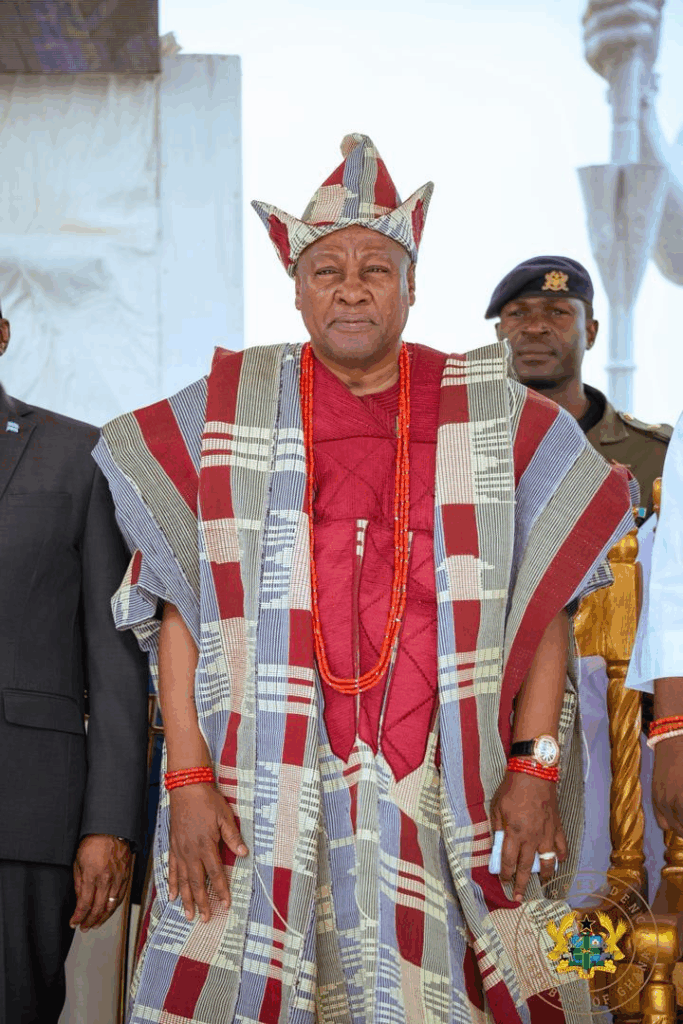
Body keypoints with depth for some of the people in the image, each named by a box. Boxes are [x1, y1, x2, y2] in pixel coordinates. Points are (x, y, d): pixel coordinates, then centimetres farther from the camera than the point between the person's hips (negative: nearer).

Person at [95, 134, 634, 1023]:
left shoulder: (491, 412, 7)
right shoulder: (227, 411, 6)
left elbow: (549, 591, 6)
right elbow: (177, 603, 2)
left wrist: (535, 763, -3)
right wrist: (187, 779, -6)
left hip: (446, 800, 1)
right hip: (263, 799, 0)